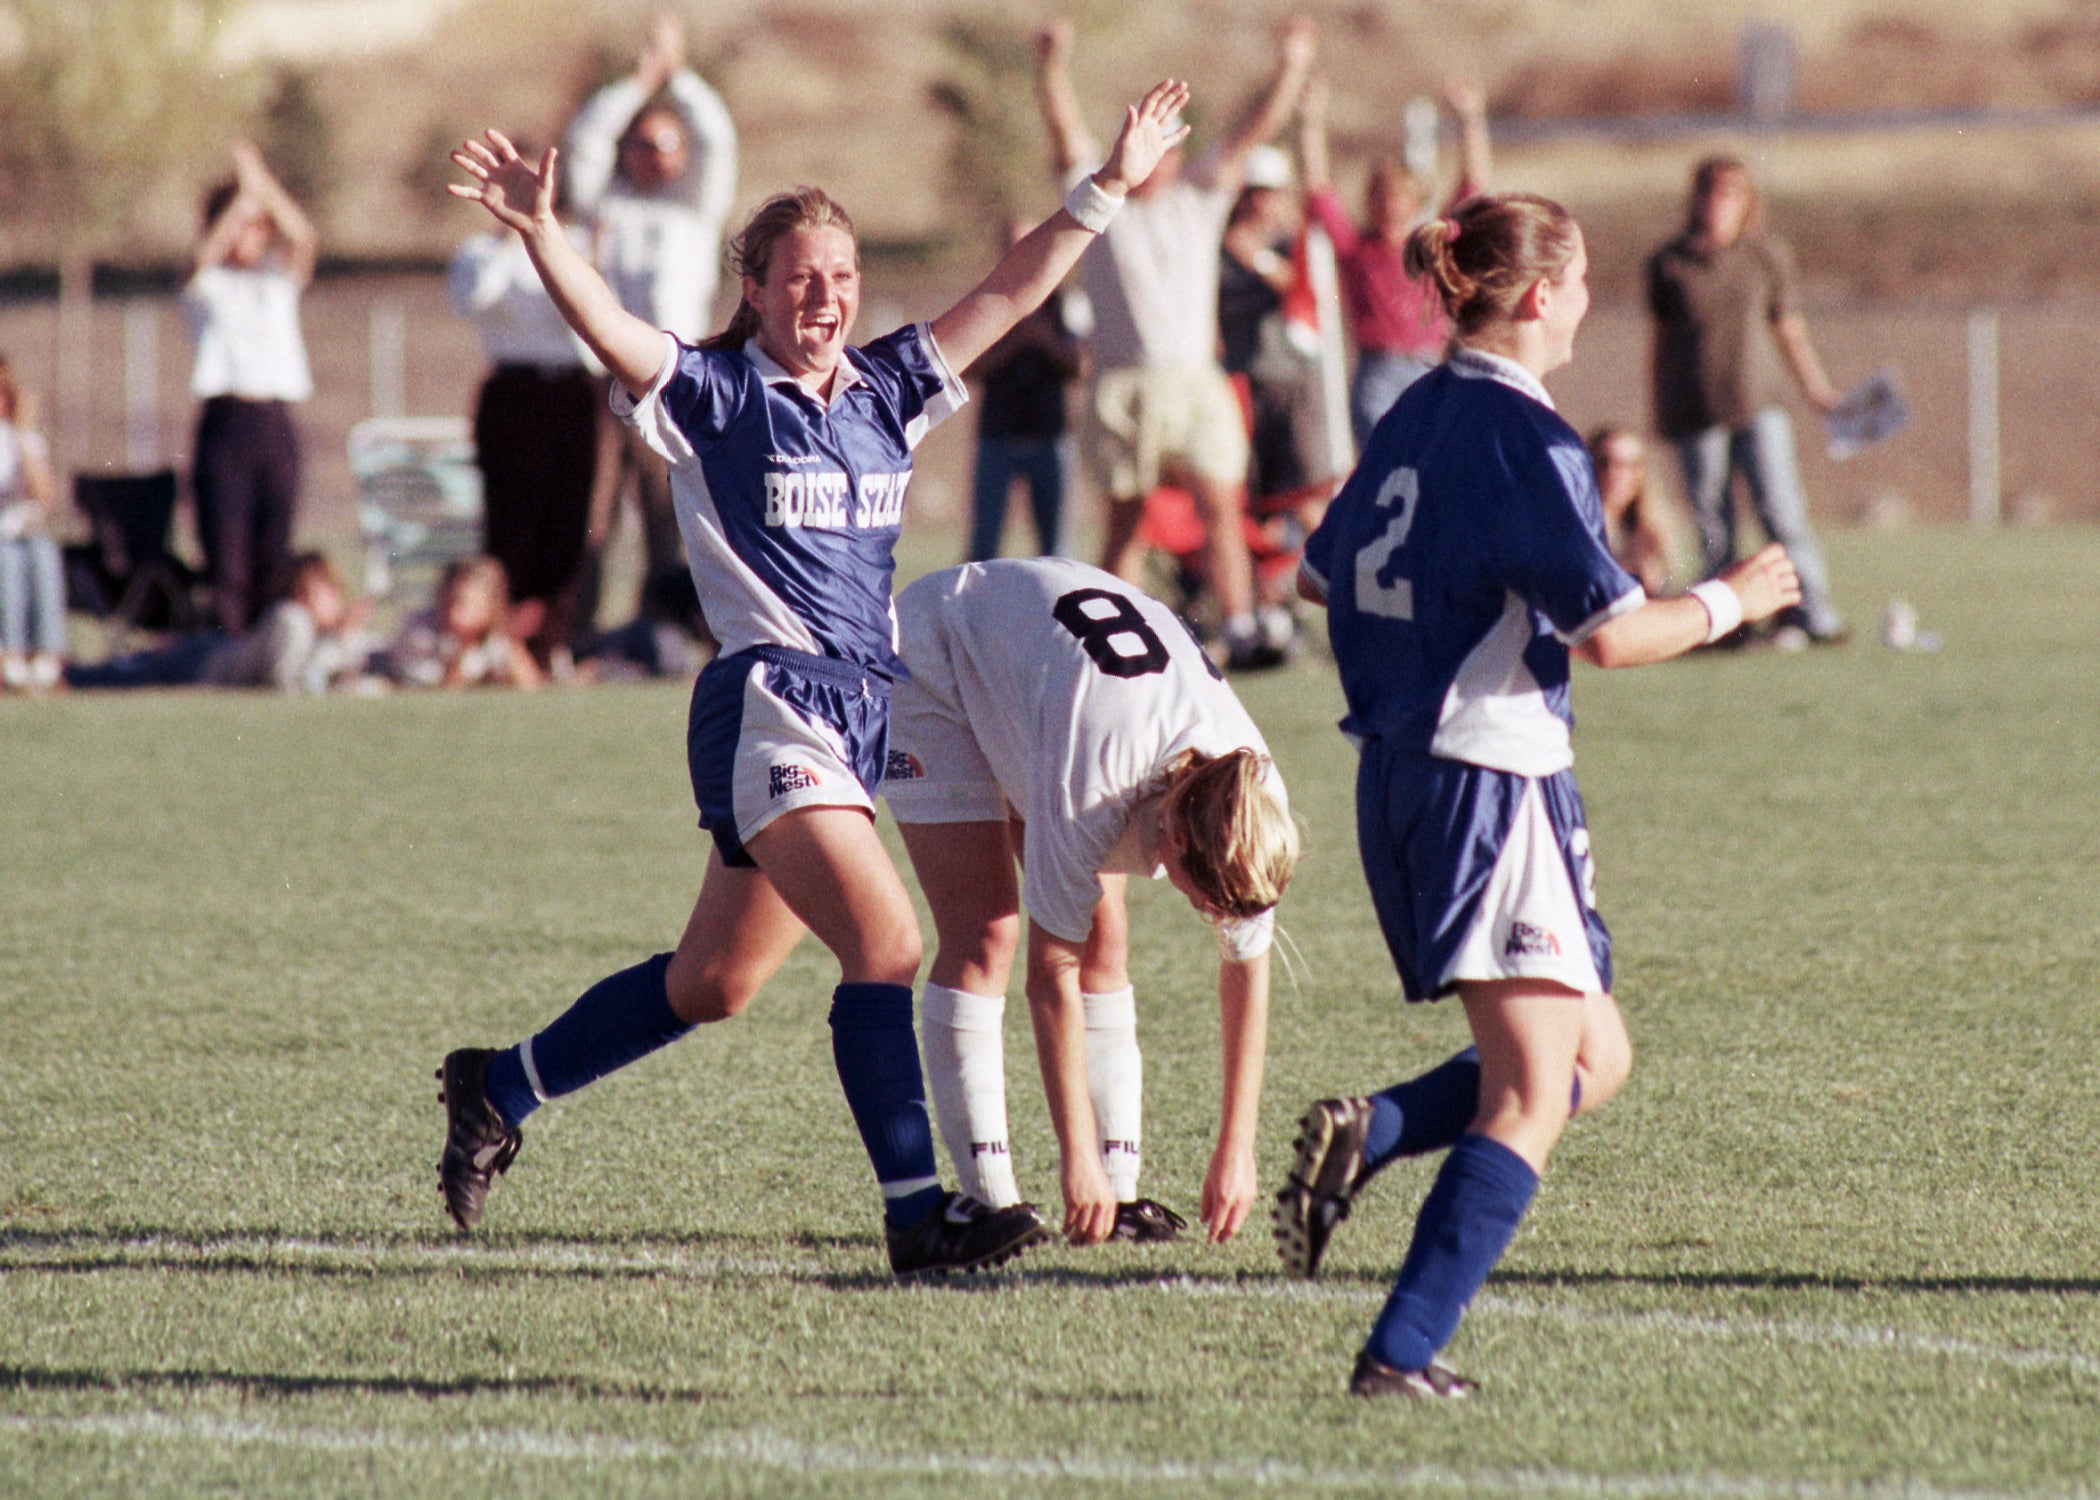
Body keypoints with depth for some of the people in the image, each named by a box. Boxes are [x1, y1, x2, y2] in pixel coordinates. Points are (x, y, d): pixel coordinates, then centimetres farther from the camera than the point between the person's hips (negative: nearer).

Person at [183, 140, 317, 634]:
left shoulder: (279, 279, 15)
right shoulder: (206, 284, 8)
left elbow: (302, 239, -4)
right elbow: (207, 253, -15)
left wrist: (262, 184, -13)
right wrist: (244, 192, -22)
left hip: (275, 422, 3)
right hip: (225, 421, -3)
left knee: (273, 556, 2)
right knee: (227, 555, -8)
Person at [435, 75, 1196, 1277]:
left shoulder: (887, 392, 12)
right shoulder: (714, 398, -4)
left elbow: (1009, 292, 15)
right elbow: (607, 327, -19)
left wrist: (1108, 189, 11)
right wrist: (538, 232, -36)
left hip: (873, 707, 7)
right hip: (771, 705, -7)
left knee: (713, 984, 15)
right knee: (887, 947, -20)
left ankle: (497, 1090, 32)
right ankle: (921, 1212, -19)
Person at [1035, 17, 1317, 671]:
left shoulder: (1198, 199, 13)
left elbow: (1253, 131, 7)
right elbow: (1065, 130, -6)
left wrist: (1289, 72, -5)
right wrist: (1053, 68, -20)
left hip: (1195, 379, 2)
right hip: (1122, 384, -2)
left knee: (1221, 507, -9)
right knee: (1125, 524, 2)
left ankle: (1241, 634, -11)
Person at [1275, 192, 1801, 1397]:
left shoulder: (1415, 418, 12)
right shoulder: (1529, 440, -14)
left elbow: (1323, 575, 23)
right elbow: (1609, 631, -20)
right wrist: (1727, 603, -3)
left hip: (1399, 776, 9)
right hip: (1493, 781, -9)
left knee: (1596, 1057, 18)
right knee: (1532, 1096, -8)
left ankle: (1369, 1132, 0)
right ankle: (1404, 1352, -18)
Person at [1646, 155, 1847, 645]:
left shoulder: (1768, 256, 7)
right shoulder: (1668, 263, 5)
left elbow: (1789, 329, 17)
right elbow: (1662, 338, 13)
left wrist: (1814, 385, 14)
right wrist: (1660, 410, 15)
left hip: (1758, 406, 0)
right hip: (1695, 412, 0)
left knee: (1782, 512, -7)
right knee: (1713, 528, 1)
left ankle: (1814, 616, -3)